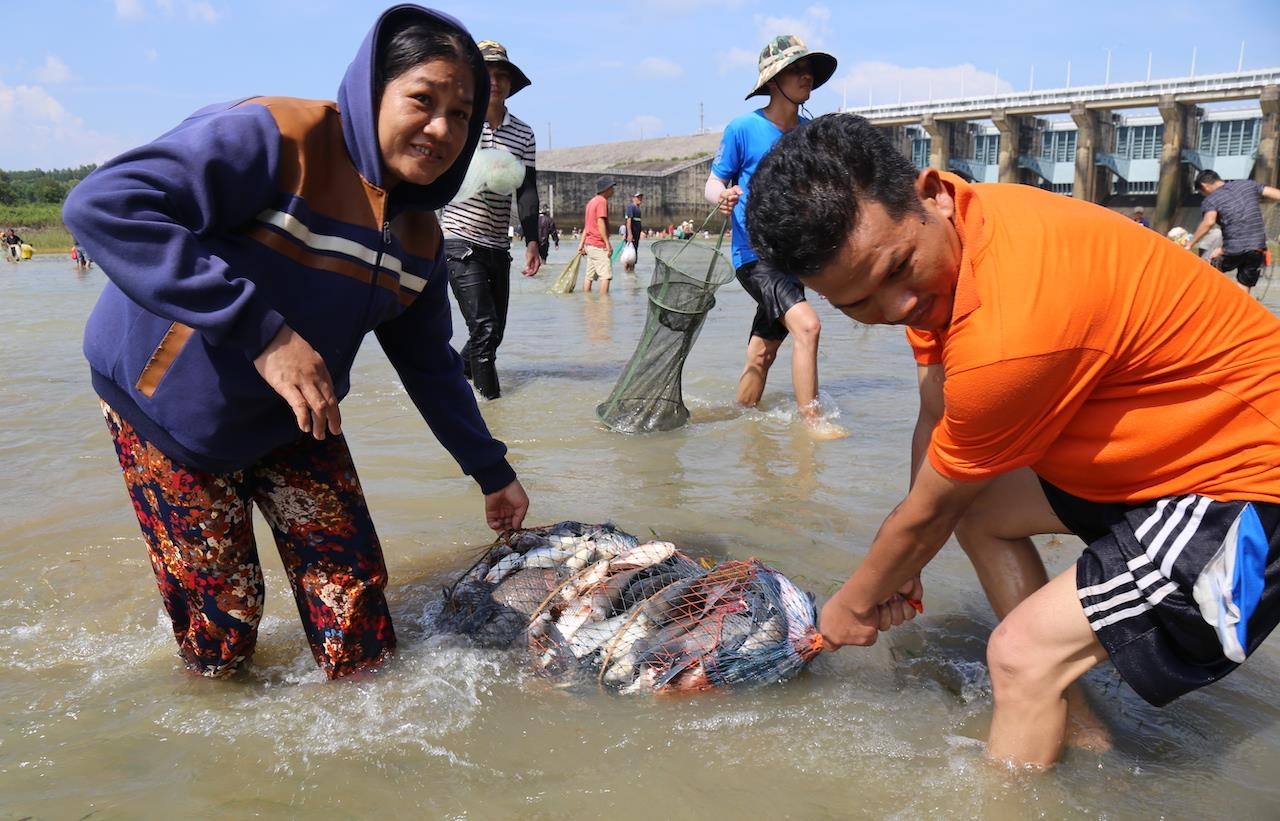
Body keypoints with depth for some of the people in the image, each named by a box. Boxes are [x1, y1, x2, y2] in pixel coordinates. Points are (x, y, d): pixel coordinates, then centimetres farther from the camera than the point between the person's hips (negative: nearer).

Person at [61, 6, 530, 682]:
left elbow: (430, 364, 11)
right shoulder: (273, 137, -23)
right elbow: (103, 206, -34)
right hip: (170, 403, -5)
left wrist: (492, 473, 13)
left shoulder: (419, 234, -1)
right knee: (220, 632, -1)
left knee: (355, 609, 0)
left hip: (293, 420, 6)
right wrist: (262, 330, -39)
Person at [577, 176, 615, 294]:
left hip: (590, 244, 10)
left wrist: (582, 243, 17)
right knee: (606, 275, -9)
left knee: (589, 276, 10)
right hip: (599, 245, -10)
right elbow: (600, 223, -20)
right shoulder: (602, 201, -12)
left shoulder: (592, 201, 17)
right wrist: (608, 243, -21)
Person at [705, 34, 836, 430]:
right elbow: (714, 183, -6)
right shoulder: (743, 129, -7)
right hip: (754, 254, -6)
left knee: (763, 353, 11)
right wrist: (722, 197, -25)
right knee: (806, 325, -24)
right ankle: (811, 424, -19)